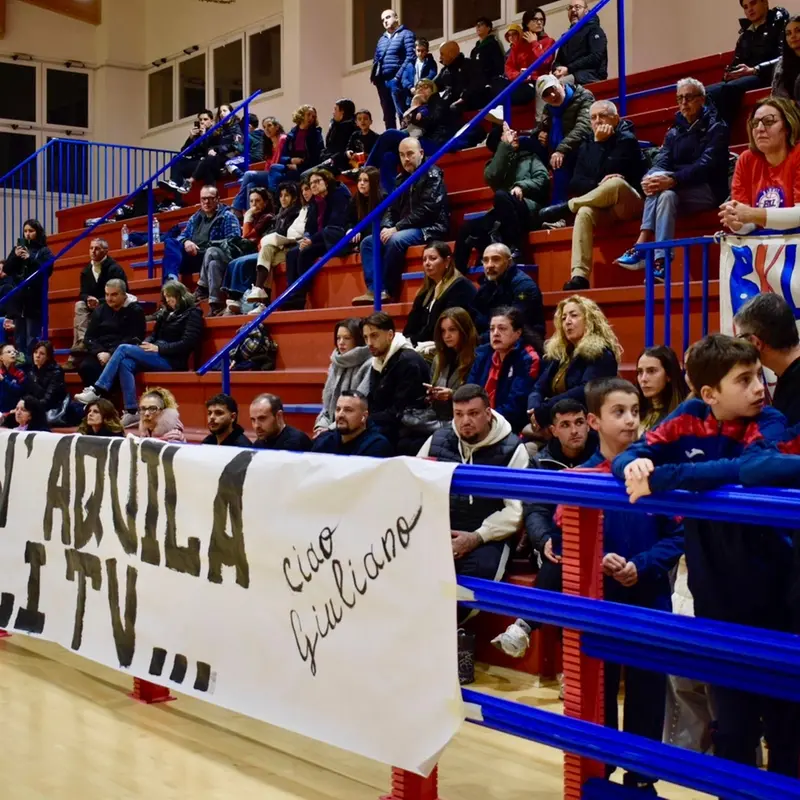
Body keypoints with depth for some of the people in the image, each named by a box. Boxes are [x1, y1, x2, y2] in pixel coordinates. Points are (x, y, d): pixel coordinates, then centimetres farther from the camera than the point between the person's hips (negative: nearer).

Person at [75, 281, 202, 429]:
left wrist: (159, 348, -16)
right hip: (159, 356, 7)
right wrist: (146, 344, -3)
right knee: (125, 364, -23)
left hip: (173, 360, -7)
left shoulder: (192, 314, -2)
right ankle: (132, 412, -26)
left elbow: (187, 343, -13)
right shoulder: (166, 313, 22)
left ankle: (97, 390, -17)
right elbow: (154, 335, 20)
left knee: (123, 348, -17)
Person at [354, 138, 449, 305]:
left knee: (395, 240, -33)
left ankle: (386, 290, -22)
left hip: (430, 228, -8)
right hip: (404, 230, 8)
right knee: (368, 242, -5)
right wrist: (386, 227, -8)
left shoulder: (432, 175, -6)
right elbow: (392, 209, 15)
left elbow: (426, 210, -18)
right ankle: (374, 289, -20)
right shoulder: (401, 179, 17)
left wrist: (397, 228, -20)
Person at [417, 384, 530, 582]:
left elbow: (517, 510, -8)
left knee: (478, 572, -34)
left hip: (487, 538, -3)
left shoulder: (511, 449, -2)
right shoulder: (437, 441, 10)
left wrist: (477, 537, -18)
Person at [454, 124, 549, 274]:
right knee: (467, 228, -20)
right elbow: (491, 178, -3)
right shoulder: (494, 163, 21)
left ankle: (515, 248, -31)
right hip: (504, 215, 3)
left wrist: (522, 186, -15)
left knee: (501, 195, -35)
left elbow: (543, 178, 3)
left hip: (530, 208, -3)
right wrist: (505, 146, -2)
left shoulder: (529, 156, 18)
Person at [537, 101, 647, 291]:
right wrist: (599, 186, -15)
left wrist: (599, 143, -6)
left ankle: (565, 208, -17)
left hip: (631, 203, -4)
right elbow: (575, 184, 3)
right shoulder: (586, 146, 15)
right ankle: (579, 276, -45)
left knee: (616, 183, -38)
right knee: (585, 212, -33)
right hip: (603, 209, 4)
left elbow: (610, 172, -14)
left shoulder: (627, 139, -1)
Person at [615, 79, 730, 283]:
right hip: (678, 191, 5)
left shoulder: (715, 127, -1)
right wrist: (651, 178, -25)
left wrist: (672, 180, -31)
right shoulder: (674, 131, 16)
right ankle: (643, 247, -40)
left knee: (665, 191, -32)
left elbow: (706, 165, -17)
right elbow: (661, 163, 0)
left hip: (708, 190, -5)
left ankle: (657, 257, -41)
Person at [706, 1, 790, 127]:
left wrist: (754, 70, -18)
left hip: (766, 76, -6)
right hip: (743, 78, 6)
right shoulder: (745, 33, 26)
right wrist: (730, 72, -3)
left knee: (729, 89, -36)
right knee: (707, 92, -23)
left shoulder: (779, 22, 7)